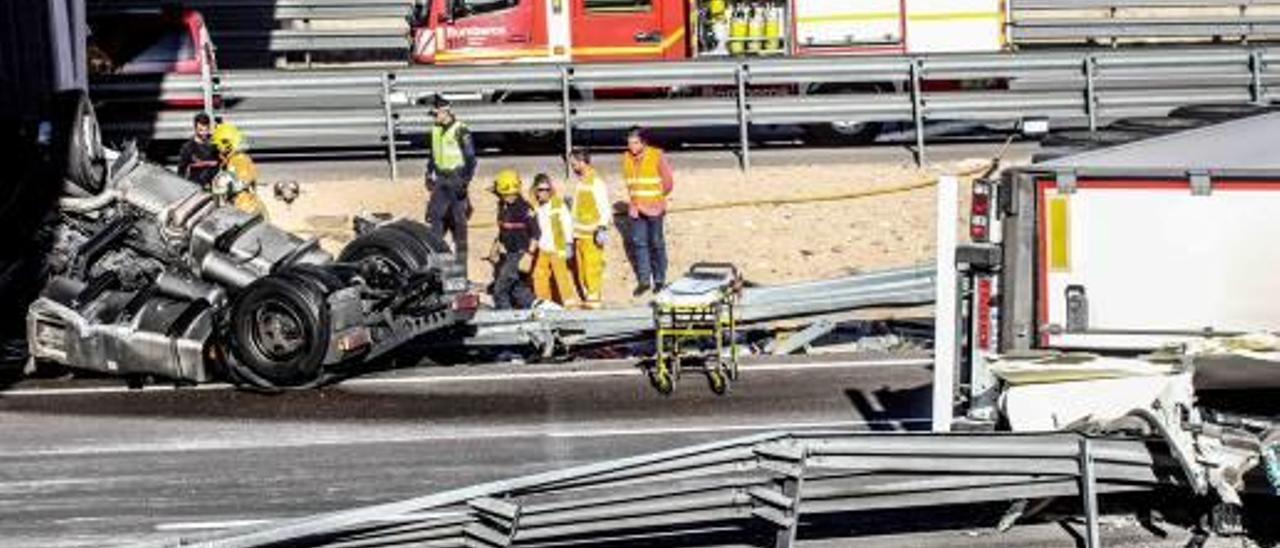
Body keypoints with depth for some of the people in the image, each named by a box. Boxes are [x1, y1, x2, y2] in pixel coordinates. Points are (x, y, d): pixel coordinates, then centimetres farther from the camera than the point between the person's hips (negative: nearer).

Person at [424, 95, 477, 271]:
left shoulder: (460, 131, -12)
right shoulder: (436, 130, 11)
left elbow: (471, 159, -12)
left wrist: (465, 181, -18)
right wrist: (429, 175, 17)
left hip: (456, 180, -7)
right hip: (440, 181, 7)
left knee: (459, 220, -2)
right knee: (435, 215, 1)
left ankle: (461, 260, 3)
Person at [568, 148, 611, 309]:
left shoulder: (596, 182, -12)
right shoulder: (578, 181, 13)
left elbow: (605, 208, -13)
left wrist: (602, 228, -20)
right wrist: (572, 230, 21)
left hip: (592, 234, -8)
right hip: (579, 233, 8)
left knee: (592, 266, -8)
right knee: (581, 267, 10)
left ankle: (595, 297, -2)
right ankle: (587, 295, 18)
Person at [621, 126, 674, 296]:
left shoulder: (657, 156, -9)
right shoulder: (626, 158, 4)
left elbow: (668, 183, -2)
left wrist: (656, 198, 6)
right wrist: (634, 198, 9)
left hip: (654, 208, -4)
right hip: (636, 209, 4)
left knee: (656, 244, 2)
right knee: (639, 243, 5)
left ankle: (659, 280, 12)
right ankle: (644, 280, 12)